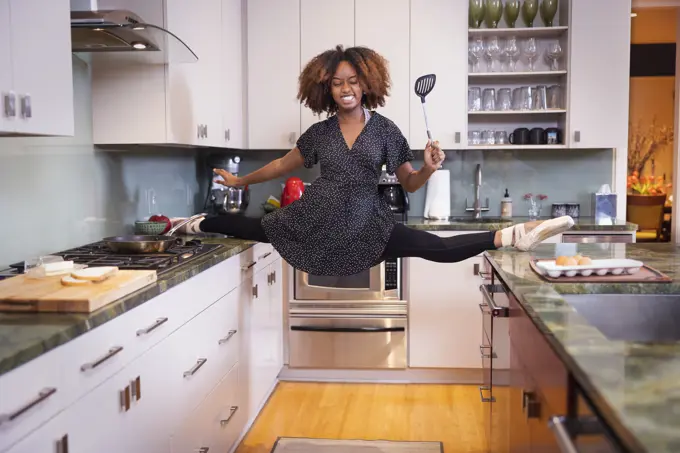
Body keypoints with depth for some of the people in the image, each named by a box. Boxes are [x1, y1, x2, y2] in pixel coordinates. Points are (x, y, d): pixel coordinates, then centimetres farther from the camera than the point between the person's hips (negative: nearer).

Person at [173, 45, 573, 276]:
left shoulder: (385, 130, -2)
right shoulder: (319, 132, 3)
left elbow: (409, 183, 4)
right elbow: (284, 165, 19)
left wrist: (429, 168, -19)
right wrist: (241, 181, 26)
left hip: (367, 224, -3)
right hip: (317, 220, 3)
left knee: (440, 249, -19)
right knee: (259, 228, 6)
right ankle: (199, 225, 32)